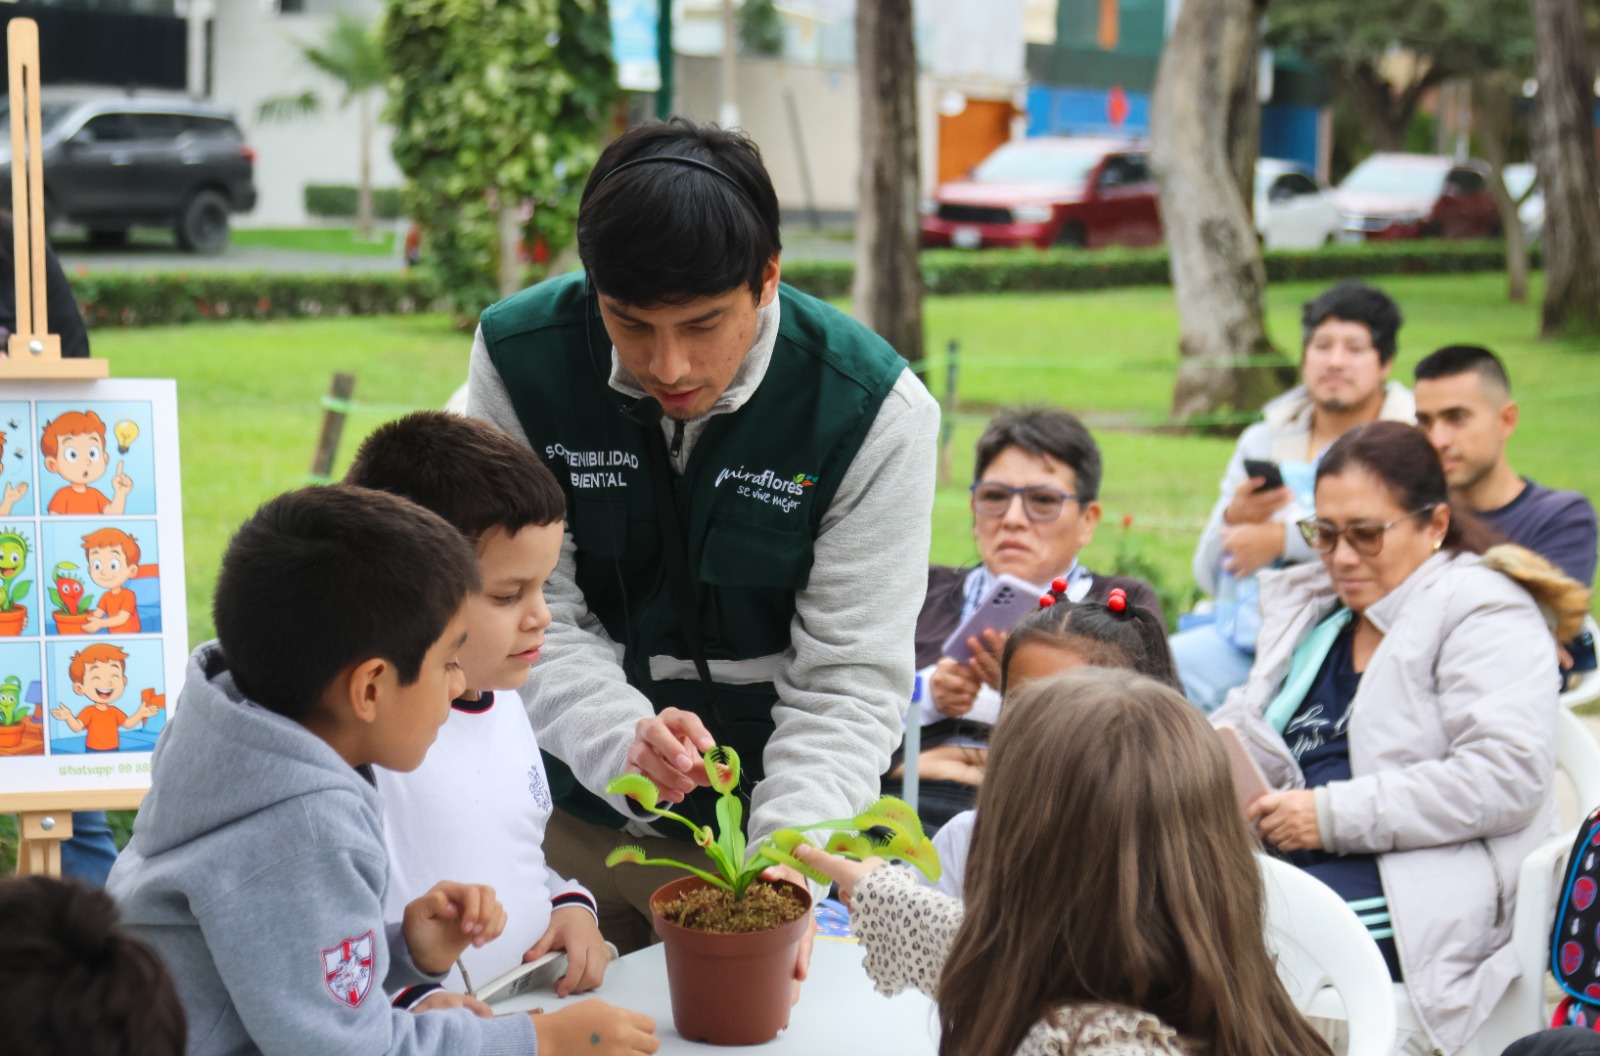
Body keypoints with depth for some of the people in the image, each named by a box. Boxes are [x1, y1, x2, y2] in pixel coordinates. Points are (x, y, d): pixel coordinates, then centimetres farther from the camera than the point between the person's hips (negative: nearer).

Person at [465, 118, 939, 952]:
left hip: (763, 816, -1)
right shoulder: (518, 361, -13)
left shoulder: (876, 411, -18)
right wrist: (622, 736, -32)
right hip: (570, 816, 2)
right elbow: (533, 617, -12)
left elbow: (848, 683, -16)